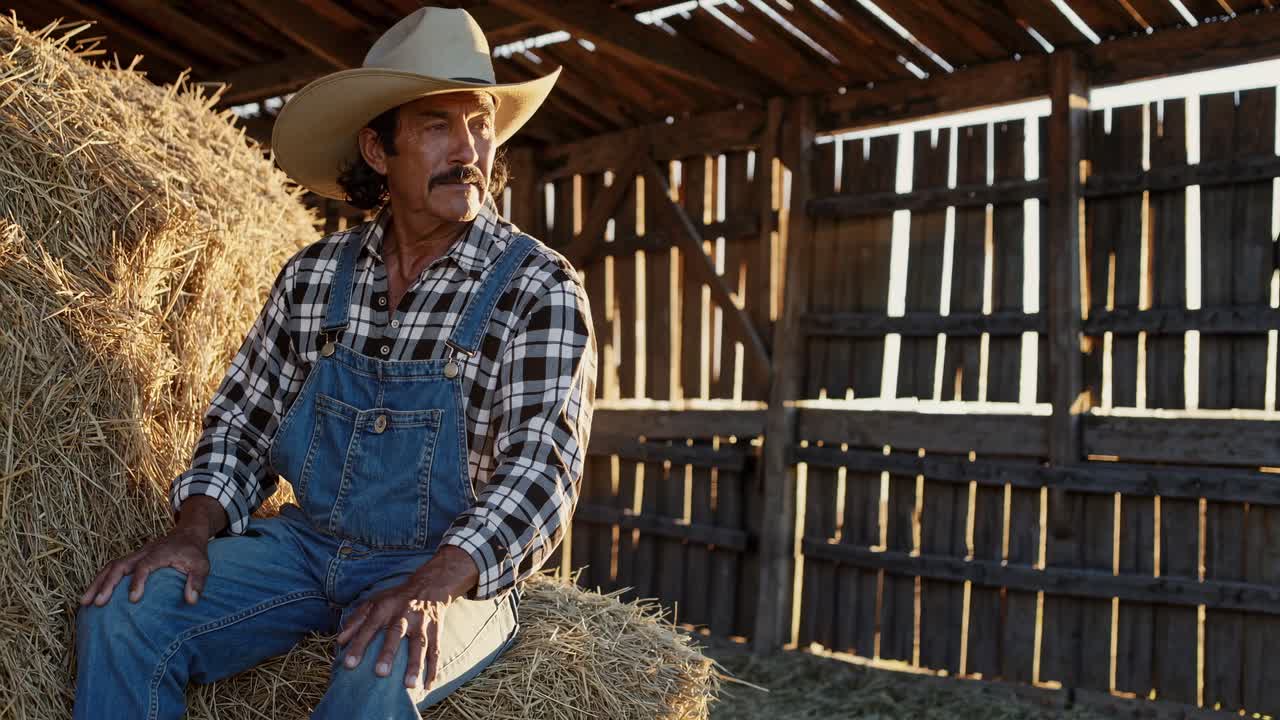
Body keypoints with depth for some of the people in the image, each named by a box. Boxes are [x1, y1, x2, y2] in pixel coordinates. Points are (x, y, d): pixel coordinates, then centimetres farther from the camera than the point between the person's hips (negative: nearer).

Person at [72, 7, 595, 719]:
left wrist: (430, 586, -31)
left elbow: (542, 467, -17)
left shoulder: (540, 288, -10)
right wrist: (194, 530, -8)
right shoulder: (314, 275, 4)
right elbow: (244, 420, 11)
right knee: (120, 613, -17)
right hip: (309, 543, 4)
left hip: (456, 569, -3)